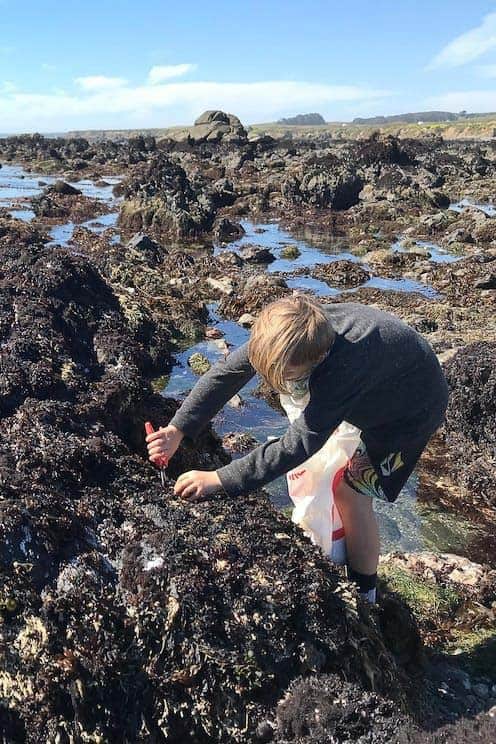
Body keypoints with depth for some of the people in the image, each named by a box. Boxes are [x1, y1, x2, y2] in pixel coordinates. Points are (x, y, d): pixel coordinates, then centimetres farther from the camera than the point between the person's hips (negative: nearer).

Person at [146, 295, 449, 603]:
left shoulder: (345, 369, -46)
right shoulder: (289, 332, -26)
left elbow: (298, 444, -42)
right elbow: (228, 370, -22)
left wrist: (220, 479, -39)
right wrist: (177, 429, -28)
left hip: (412, 411, -7)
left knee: (351, 494, -9)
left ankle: (363, 592, 16)